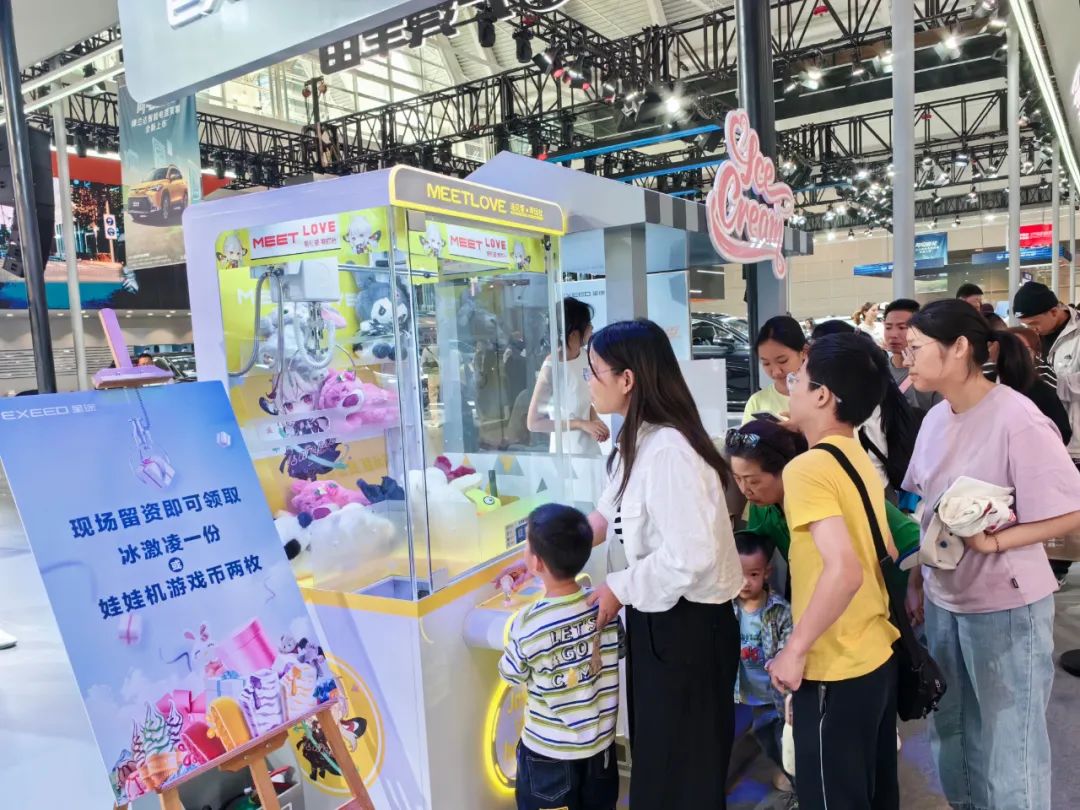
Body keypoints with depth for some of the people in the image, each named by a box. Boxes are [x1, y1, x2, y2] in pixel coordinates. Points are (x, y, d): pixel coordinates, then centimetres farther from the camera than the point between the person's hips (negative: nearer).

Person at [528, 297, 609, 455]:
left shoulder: (585, 355, -2)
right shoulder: (551, 369, -21)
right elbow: (534, 423, -19)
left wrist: (595, 420, -6)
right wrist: (581, 424, -20)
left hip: (591, 448, 6)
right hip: (568, 453, -6)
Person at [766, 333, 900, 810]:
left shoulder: (807, 468, -21)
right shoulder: (858, 459, 7)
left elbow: (843, 570, -30)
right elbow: (886, 556, 15)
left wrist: (795, 650, -20)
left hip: (836, 670, -8)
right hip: (878, 655, 9)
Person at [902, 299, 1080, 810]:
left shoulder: (1017, 420, -19)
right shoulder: (935, 419, 2)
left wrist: (994, 542, -28)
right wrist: (916, 579, 9)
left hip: (1006, 608, -7)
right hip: (943, 602, 7)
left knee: (1007, 749, 11)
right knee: (950, 732, 22)